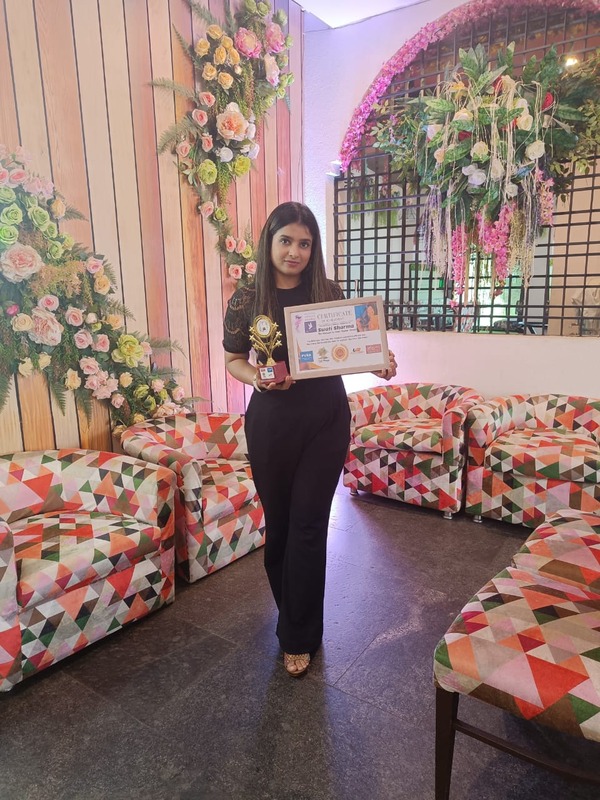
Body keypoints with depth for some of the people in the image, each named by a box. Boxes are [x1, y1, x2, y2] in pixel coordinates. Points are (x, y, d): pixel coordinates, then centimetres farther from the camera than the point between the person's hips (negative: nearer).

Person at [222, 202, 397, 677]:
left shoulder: (329, 293, 0)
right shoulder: (247, 299, -2)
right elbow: (233, 359, 4)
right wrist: (257, 378, -16)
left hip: (326, 419, 0)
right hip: (272, 421, 0)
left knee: (308, 523, 2)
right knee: (278, 521, 11)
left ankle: (299, 637, 19)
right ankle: (292, 614, 39)